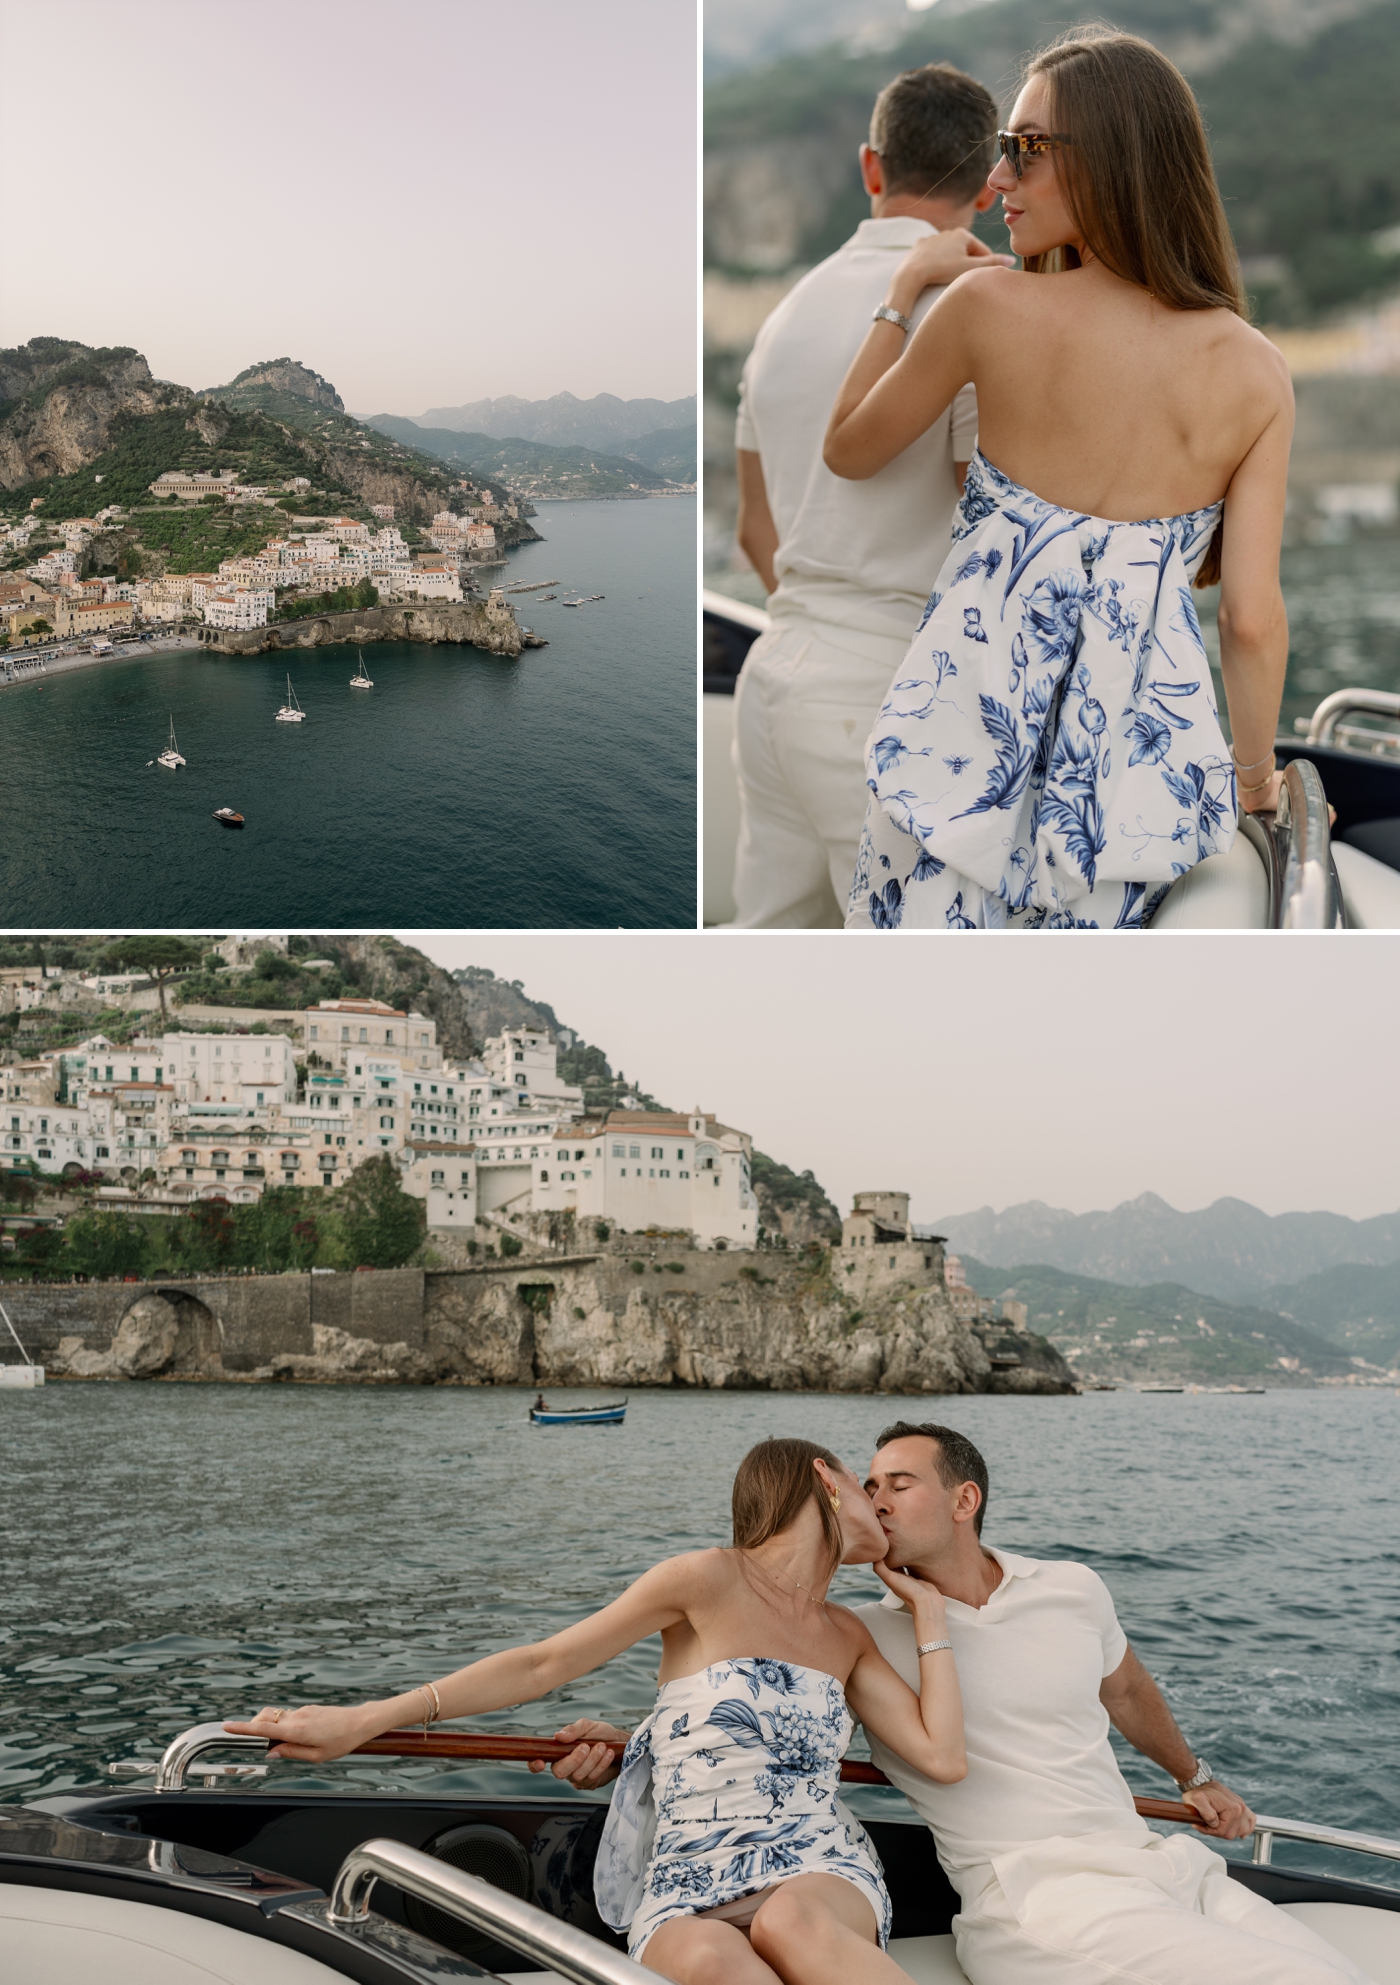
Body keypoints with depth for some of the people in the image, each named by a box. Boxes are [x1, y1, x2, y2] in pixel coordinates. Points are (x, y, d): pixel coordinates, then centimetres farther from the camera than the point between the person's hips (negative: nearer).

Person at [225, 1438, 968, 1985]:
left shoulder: (846, 1638, 18)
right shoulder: (708, 1581, 2)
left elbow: (943, 1758, 9)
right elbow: (542, 1664, 0)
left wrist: (928, 1609, 15)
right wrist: (363, 1721, -6)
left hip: (820, 1869, 3)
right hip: (688, 1886, -2)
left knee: (789, 1920, -38)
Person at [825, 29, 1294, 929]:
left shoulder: (989, 307, -9)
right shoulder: (1256, 372, -4)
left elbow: (849, 450, 8)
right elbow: (1253, 618, -5)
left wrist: (902, 293, 20)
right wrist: (1256, 771, 11)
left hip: (979, 717, -2)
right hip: (1141, 739, 2)